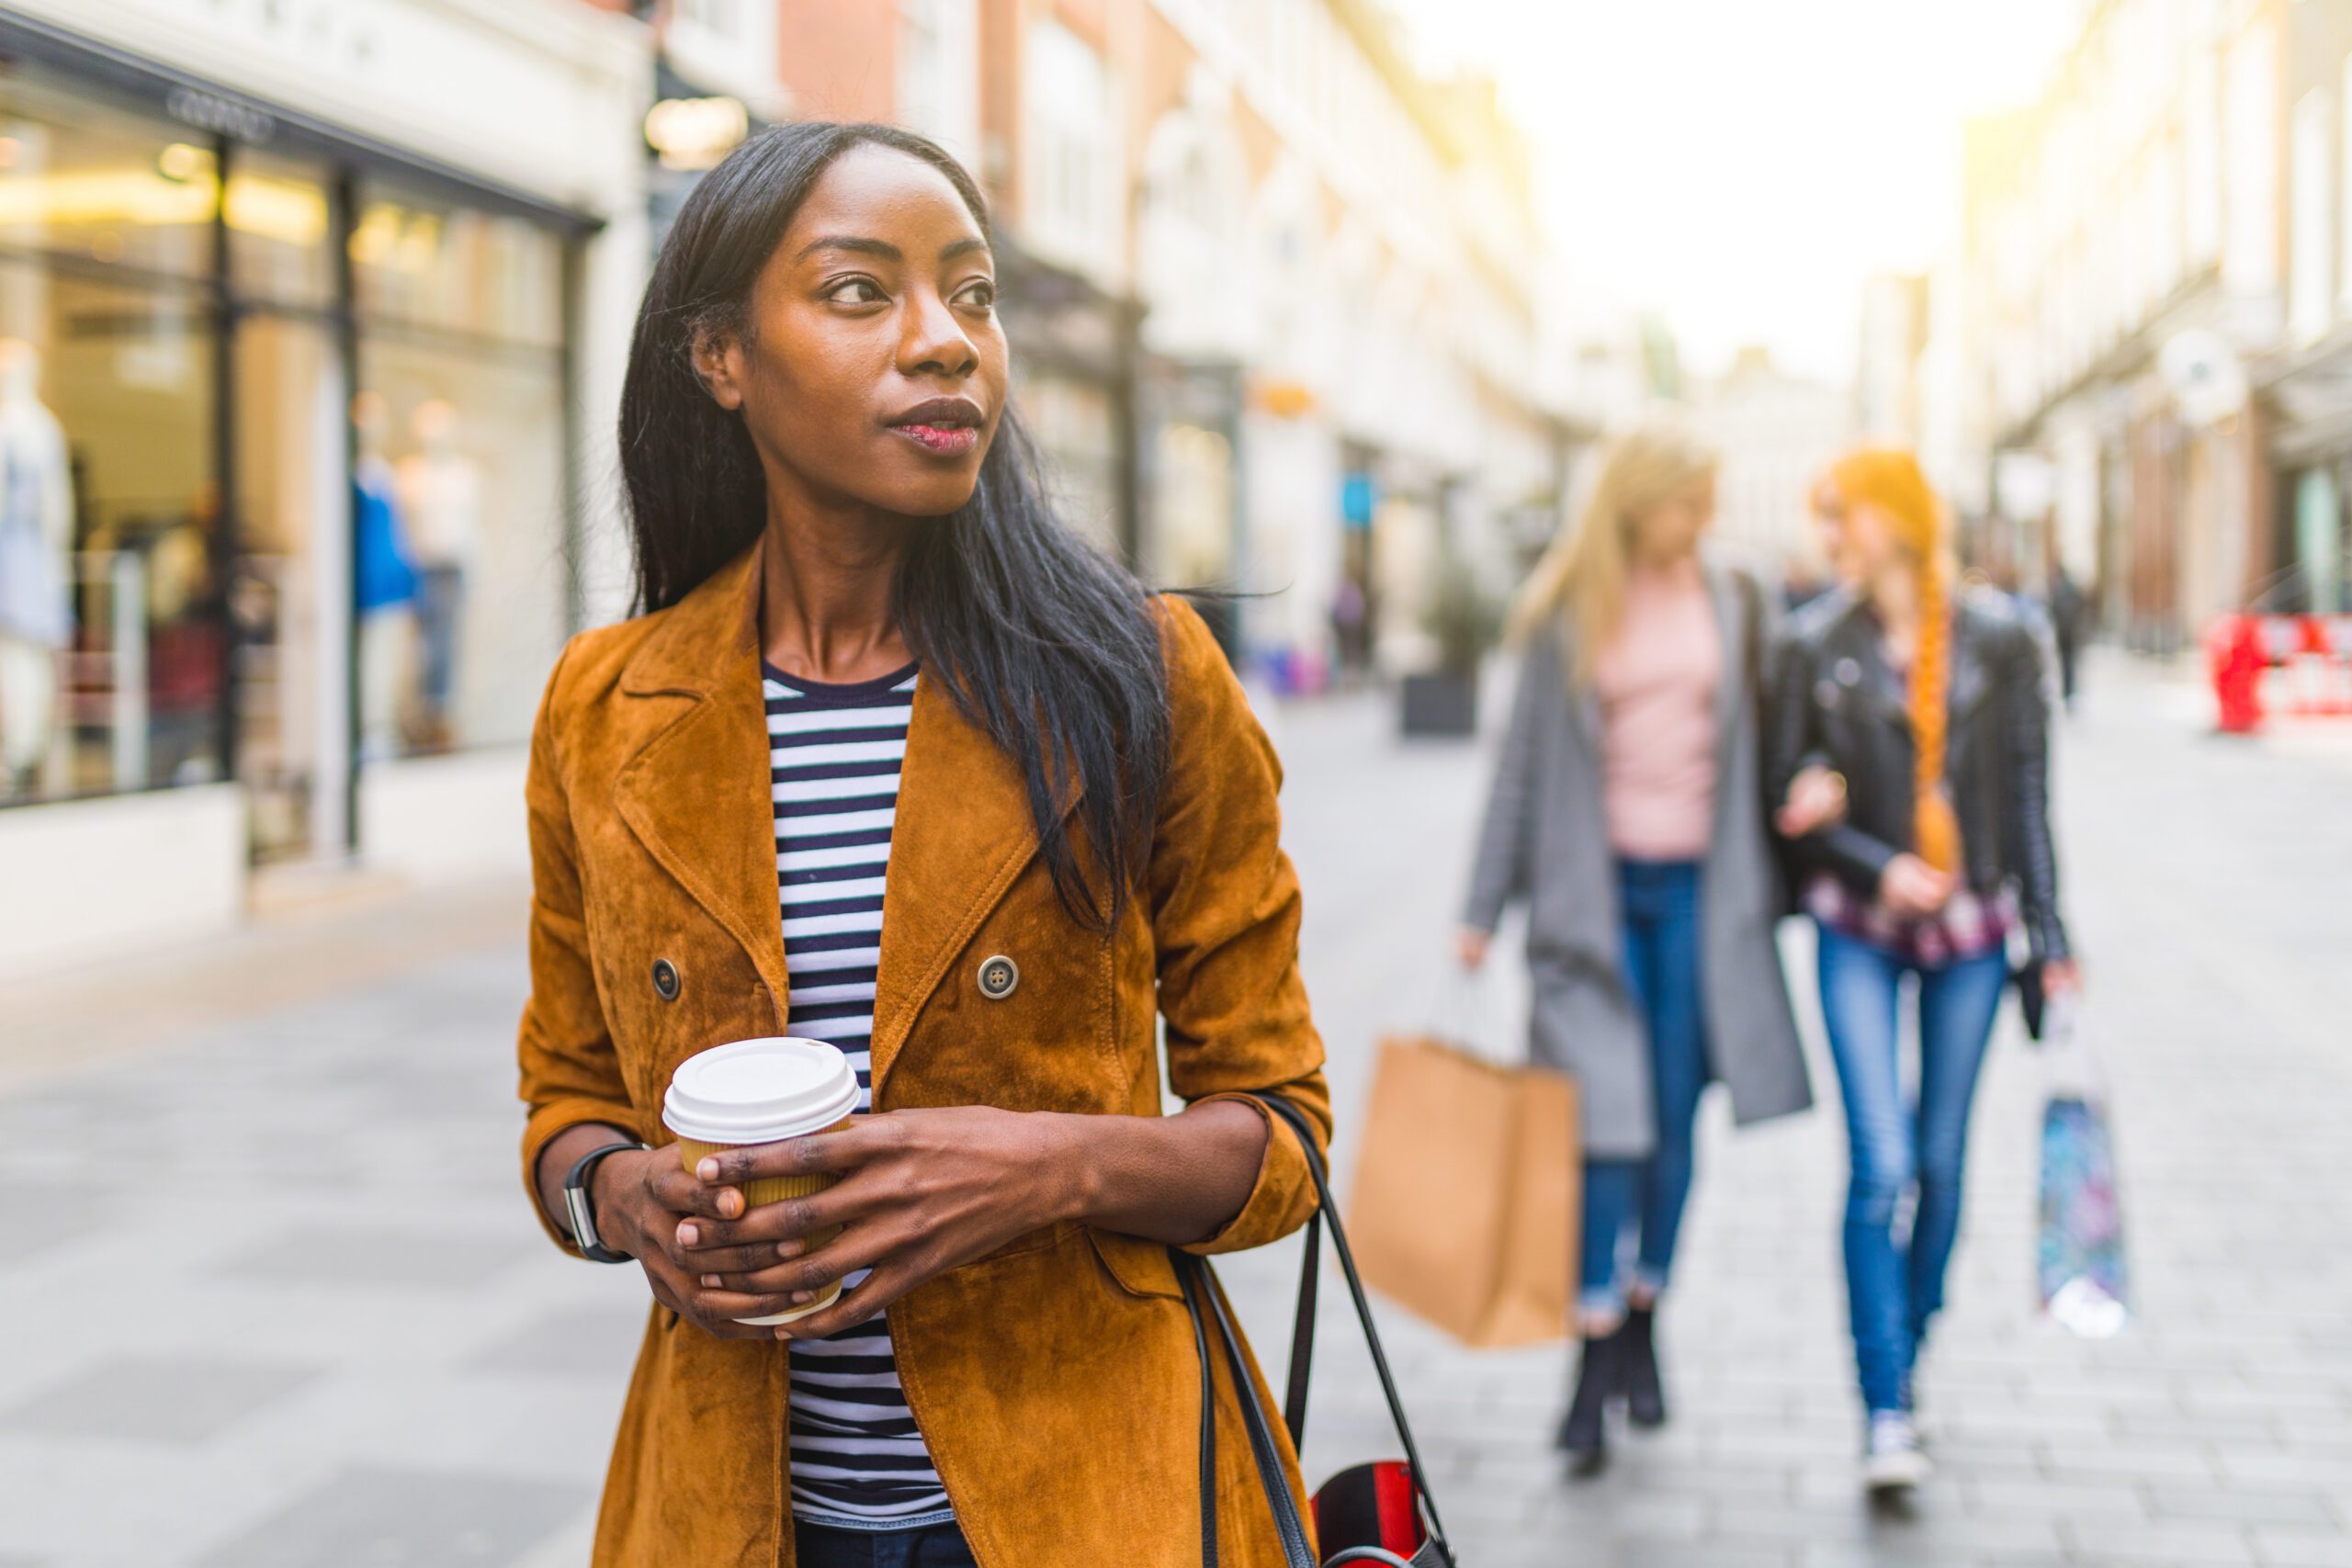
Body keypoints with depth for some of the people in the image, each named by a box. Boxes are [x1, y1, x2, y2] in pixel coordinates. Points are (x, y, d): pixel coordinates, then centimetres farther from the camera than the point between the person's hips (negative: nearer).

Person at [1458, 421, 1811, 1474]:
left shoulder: (1733, 605, 6)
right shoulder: (1567, 615, 1)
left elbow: (1761, 749, 10)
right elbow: (1524, 757, 4)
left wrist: (1767, 891, 1)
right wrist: (1484, 907, 3)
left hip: (1699, 884, 2)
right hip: (1594, 884, -2)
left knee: (1673, 1118, 7)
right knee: (1607, 1114, -7)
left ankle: (1642, 1325, 23)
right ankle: (1594, 1357, 0)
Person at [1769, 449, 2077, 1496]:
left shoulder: (1999, 637, -1)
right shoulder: (1816, 645, -1)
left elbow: (2027, 793, 3)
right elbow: (1791, 799, 3)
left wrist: (2050, 938, 3)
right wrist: (1880, 869, -13)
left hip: (1971, 929, 1)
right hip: (1859, 930, -1)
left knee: (1940, 1163, 9)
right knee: (1881, 1164, -10)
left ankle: (1907, 1359, 30)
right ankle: (1887, 1412, -7)